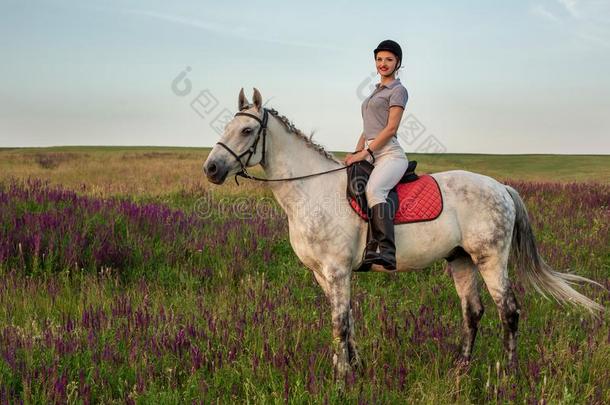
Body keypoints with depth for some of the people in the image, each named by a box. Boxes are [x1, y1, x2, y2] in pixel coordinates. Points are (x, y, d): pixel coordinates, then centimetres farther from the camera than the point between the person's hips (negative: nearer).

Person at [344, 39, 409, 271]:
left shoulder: (398, 90, 1)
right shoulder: (376, 91, 27)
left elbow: (391, 128, -9)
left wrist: (366, 152, -13)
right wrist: (356, 153, 11)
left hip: (390, 154, -9)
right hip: (371, 155, 9)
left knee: (373, 190, -35)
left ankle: (386, 251, -46)